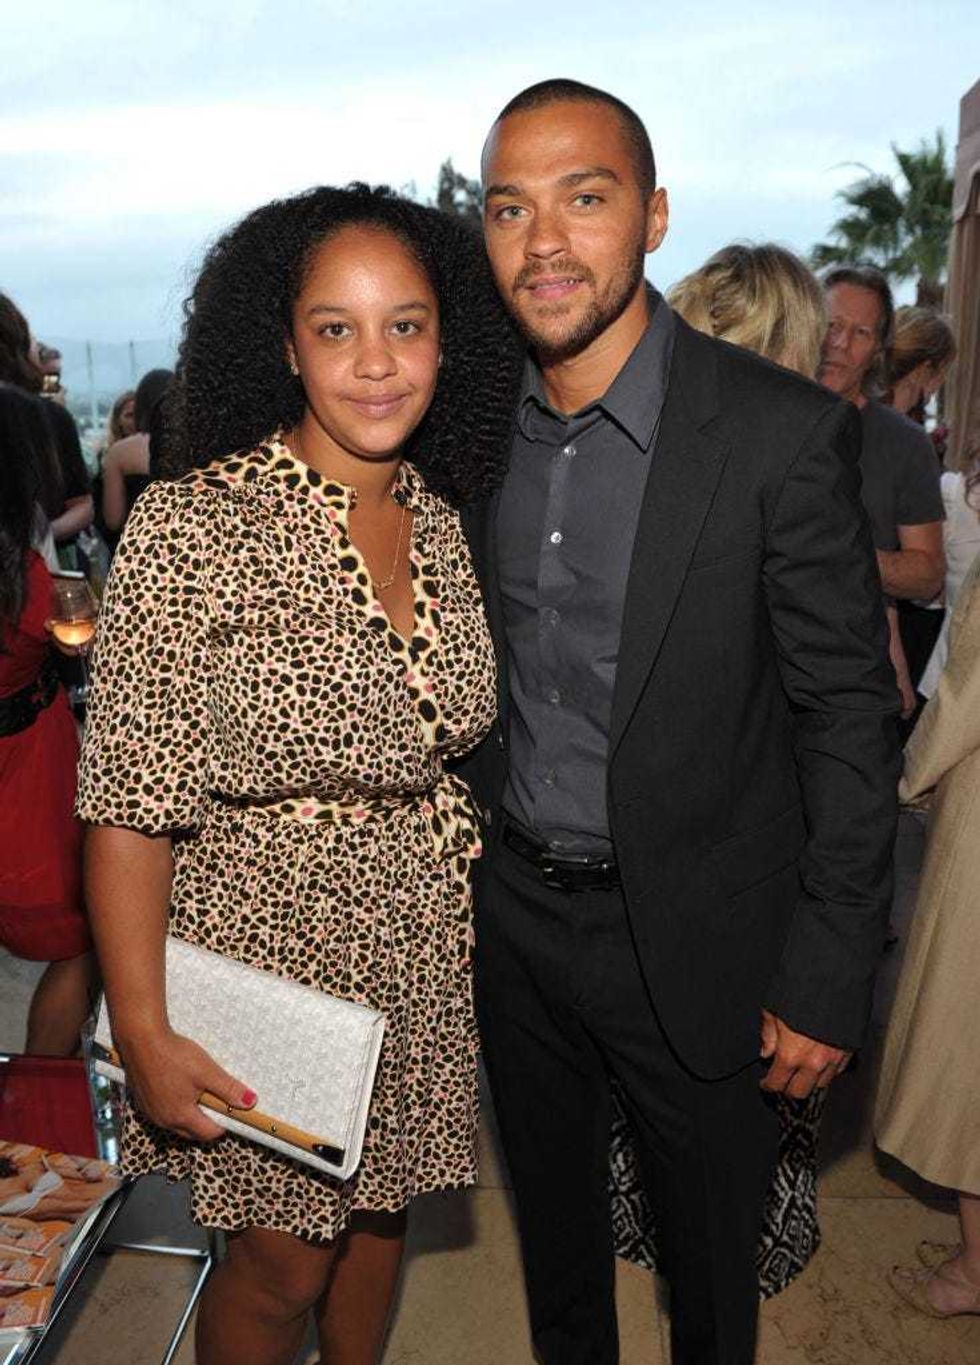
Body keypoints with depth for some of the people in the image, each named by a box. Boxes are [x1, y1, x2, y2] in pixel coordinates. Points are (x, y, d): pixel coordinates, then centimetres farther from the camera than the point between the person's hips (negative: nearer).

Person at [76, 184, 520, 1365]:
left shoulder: (439, 519, 0)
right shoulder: (193, 524, -19)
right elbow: (130, 805, -17)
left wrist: (470, 895, 5)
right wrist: (144, 1035, -17)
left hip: (422, 958, 6)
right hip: (269, 954, -5)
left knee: (379, 1208, 23)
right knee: (283, 1260, 13)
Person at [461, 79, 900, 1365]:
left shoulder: (783, 432, -17)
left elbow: (848, 718, -13)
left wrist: (829, 977, -12)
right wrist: (466, 861, 7)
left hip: (695, 940, -4)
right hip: (515, 911, 4)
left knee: (712, 1248, 20)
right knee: (550, 1215, 26)